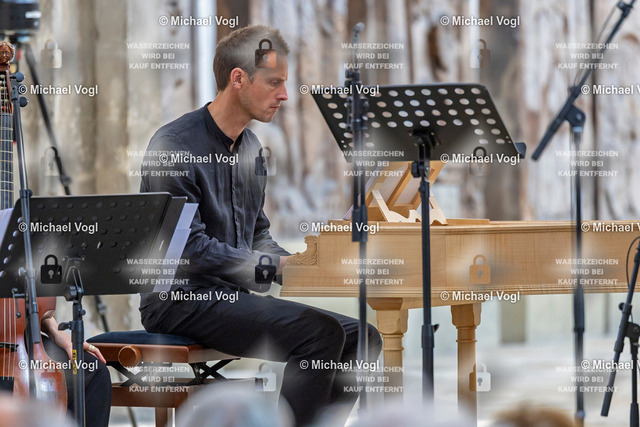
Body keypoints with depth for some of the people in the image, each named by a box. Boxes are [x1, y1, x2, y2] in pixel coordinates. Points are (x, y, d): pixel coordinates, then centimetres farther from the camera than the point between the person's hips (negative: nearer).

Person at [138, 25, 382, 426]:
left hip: (235, 294, 9)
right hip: (183, 299, -9)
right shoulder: (175, 145, -13)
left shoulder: (250, 147, 15)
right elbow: (190, 247, -19)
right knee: (321, 331, -26)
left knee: (361, 338, -4)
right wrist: (276, 266, -18)